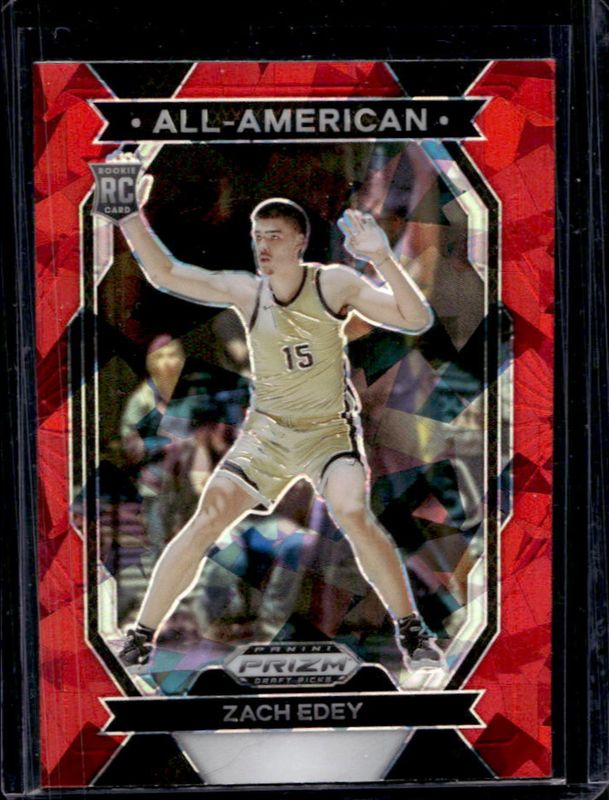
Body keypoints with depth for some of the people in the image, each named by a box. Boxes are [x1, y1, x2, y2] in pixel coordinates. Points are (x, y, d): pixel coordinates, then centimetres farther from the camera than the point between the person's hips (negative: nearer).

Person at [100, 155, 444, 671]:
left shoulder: (334, 284, -12)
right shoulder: (245, 291, -5)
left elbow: (417, 320, -19)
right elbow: (164, 272, -7)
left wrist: (382, 259, -33)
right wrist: (131, 215, -21)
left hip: (329, 429, -2)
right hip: (266, 431, 2)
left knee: (353, 515, -27)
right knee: (207, 518, -13)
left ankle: (413, 634, -9)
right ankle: (140, 639, -3)